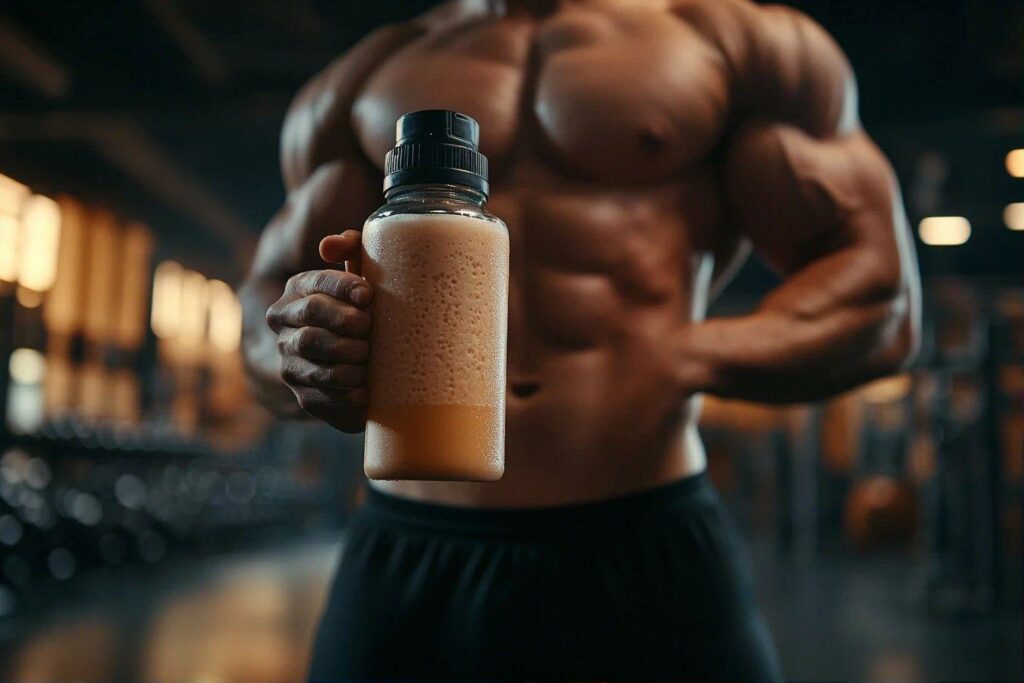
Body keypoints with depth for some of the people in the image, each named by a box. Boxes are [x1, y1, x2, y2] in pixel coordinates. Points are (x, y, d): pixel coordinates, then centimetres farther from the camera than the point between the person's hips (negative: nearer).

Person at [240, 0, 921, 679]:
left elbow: (880, 294, 2)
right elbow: (265, 312, 14)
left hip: (646, 558, -2)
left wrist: (685, 358, -17)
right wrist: (302, 355, -11)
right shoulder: (366, 76, 16)